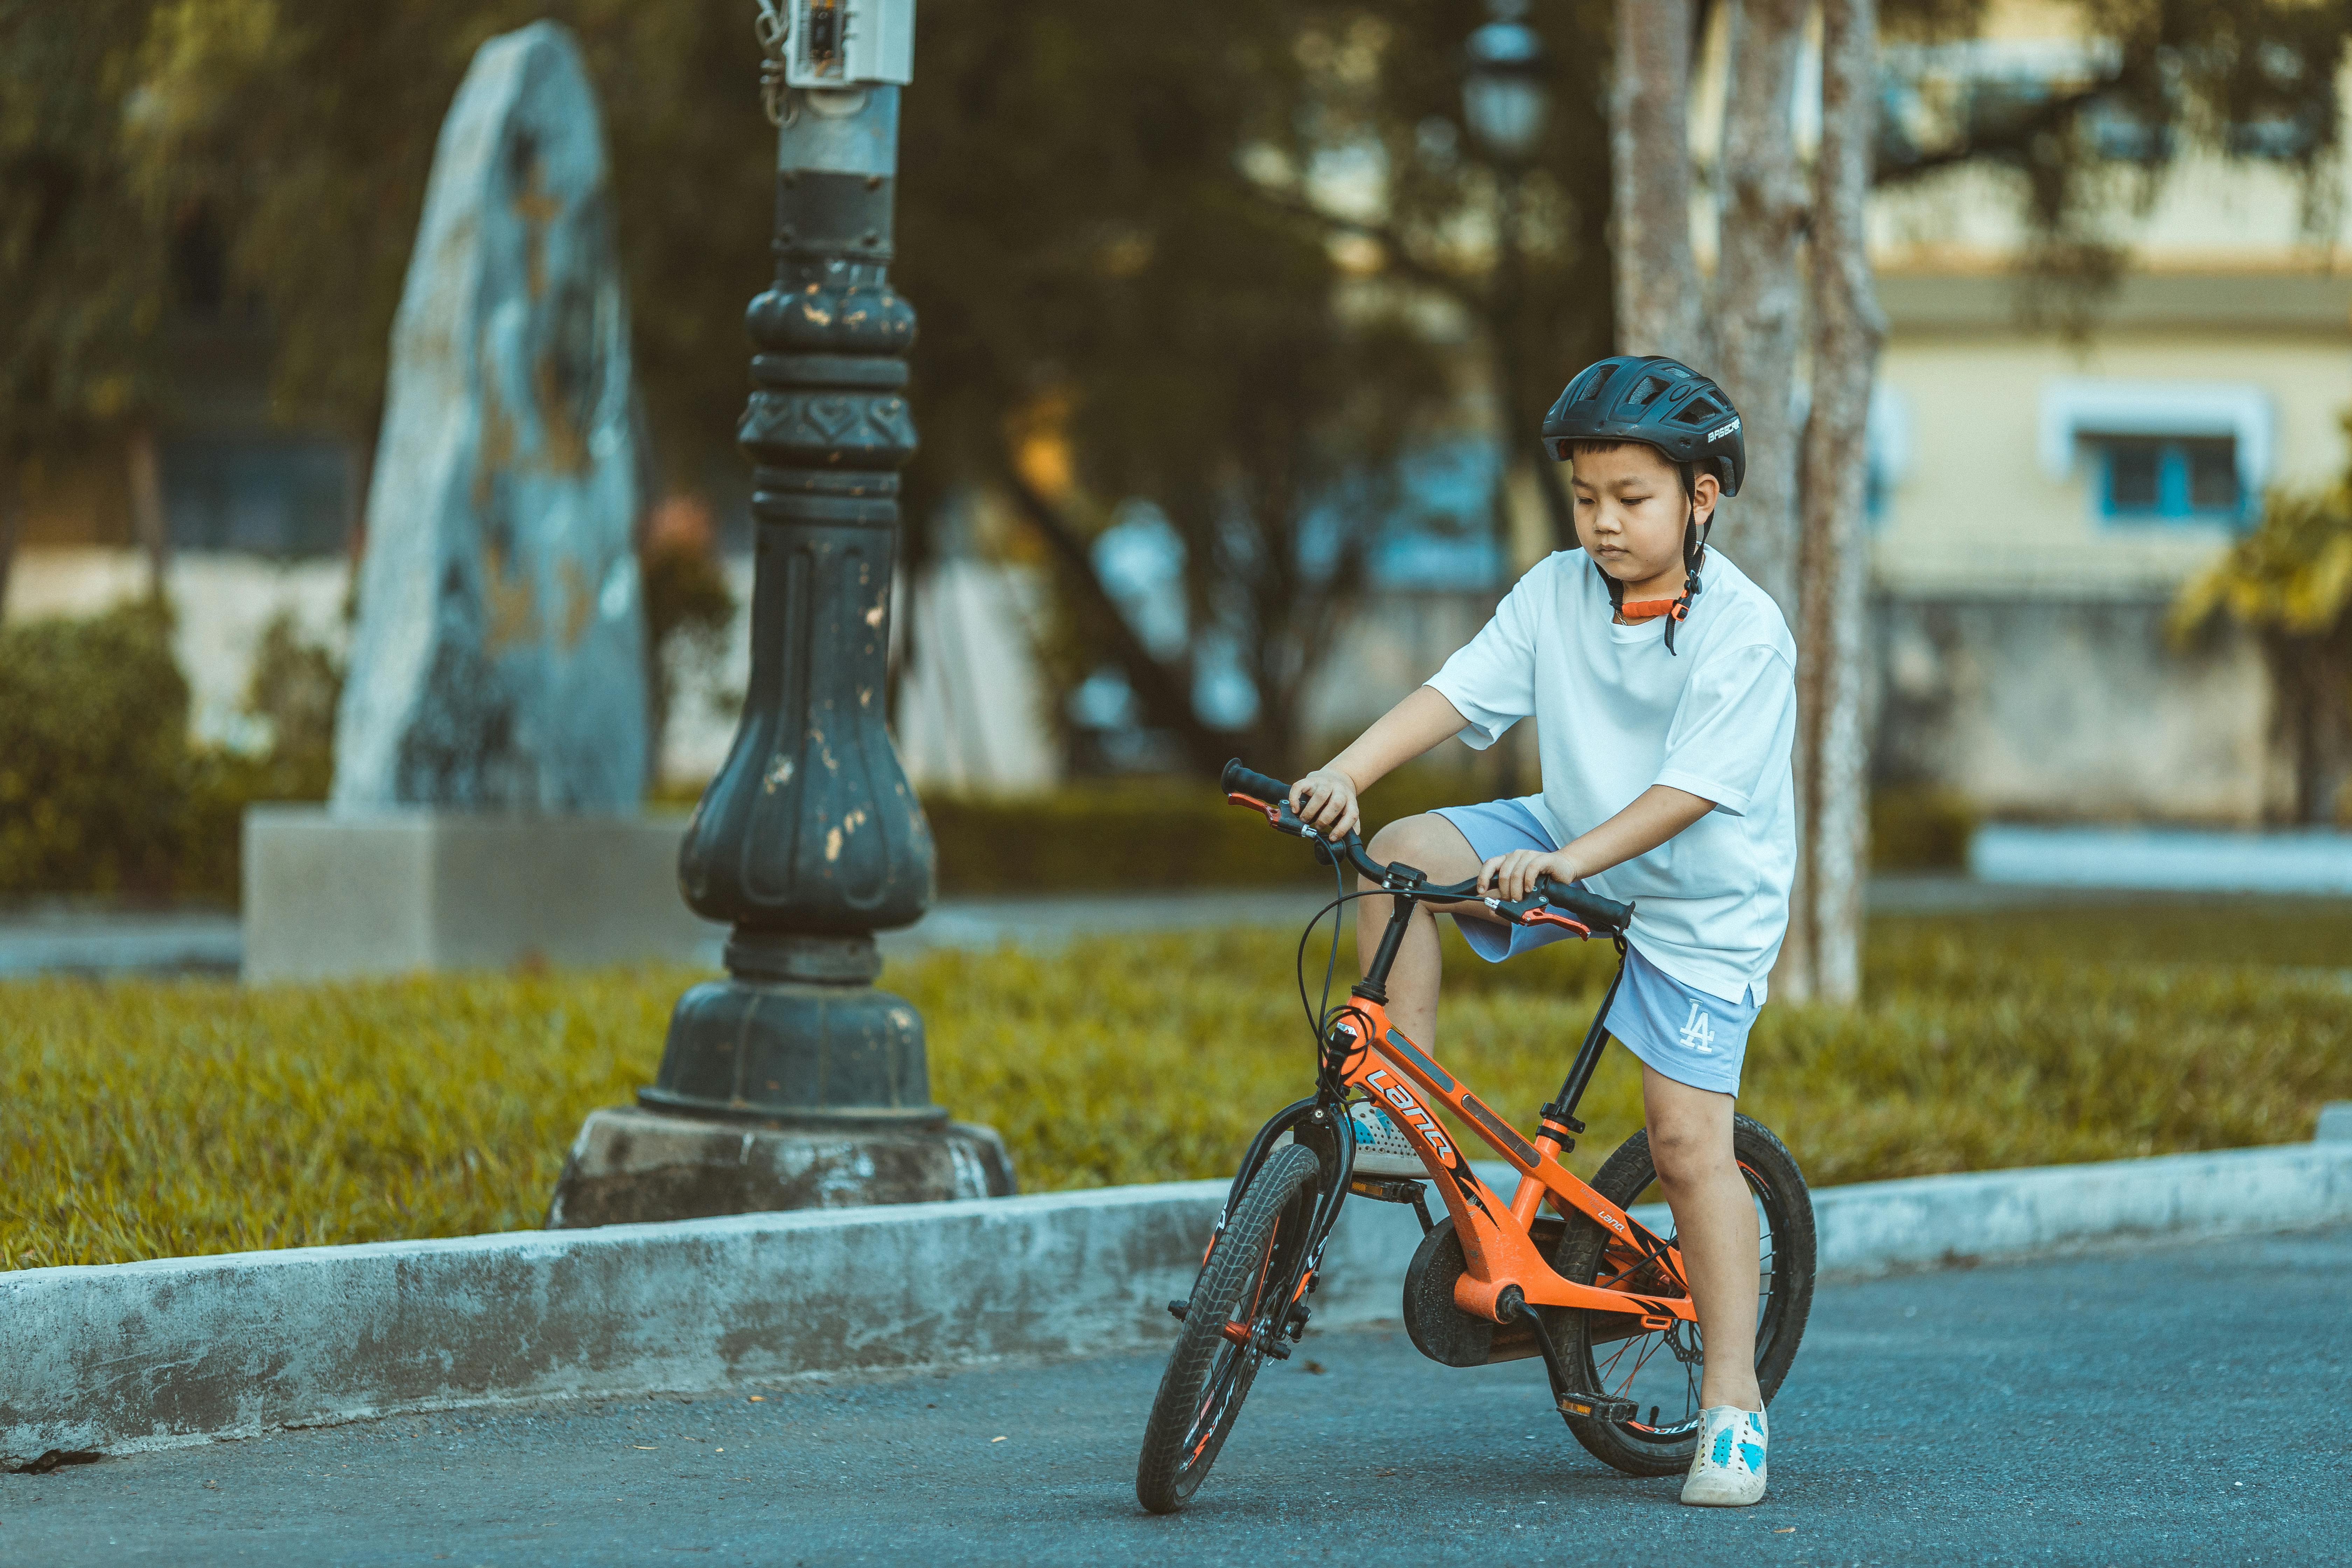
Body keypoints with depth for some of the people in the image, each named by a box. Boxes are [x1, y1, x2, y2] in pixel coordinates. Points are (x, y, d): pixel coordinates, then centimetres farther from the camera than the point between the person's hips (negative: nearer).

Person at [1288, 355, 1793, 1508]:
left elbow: (1690, 789, -27)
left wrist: (1570, 862, -39)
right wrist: (1347, 772, -27)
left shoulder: (1743, 632, -21)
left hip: (1698, 900, -6)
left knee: (1688, 1143, -12)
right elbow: (1457, 692, -11)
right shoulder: (1557, 595, -5)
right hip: (1567, 846, 6)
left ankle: (1733, 1402, -5)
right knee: (1399, 854, -17)